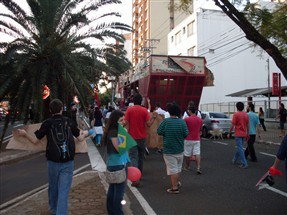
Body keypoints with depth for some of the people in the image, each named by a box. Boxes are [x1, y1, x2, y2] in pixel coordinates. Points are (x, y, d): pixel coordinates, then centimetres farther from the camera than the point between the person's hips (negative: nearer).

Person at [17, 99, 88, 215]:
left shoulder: (47, 123, -6)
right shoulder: (69, 121, -5)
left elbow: (35, 140, -3)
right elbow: (80, 138, 1)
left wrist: (24, 133, 15)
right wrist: (85, 133, 23)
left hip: (53, 161, 2)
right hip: (68, 162, -1)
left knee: (53, 187, 22)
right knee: (63, 190, 0)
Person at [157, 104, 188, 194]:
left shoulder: (166, 121, -14)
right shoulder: (182, 122, -8)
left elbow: (159, 132, -8)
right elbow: (186, 134, -6)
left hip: (169, 150, -4)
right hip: (179, 150, 4)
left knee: (172, 169, 1)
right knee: (178, 167, 22)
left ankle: (174, 188, 4)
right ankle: (177, 182, 38)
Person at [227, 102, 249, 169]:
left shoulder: (236, 114, -12)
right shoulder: (246, 115, 6)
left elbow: (232, 125, -12)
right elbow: (247, 125, 11)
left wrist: (229, 133, -4)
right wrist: (247, 133, 20)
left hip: (238, 134, -7)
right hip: (244, 134, 7)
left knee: (240, 149, -4)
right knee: (239, 147, 19)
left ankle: (244, 164, -7)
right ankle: (234, 160, 34)